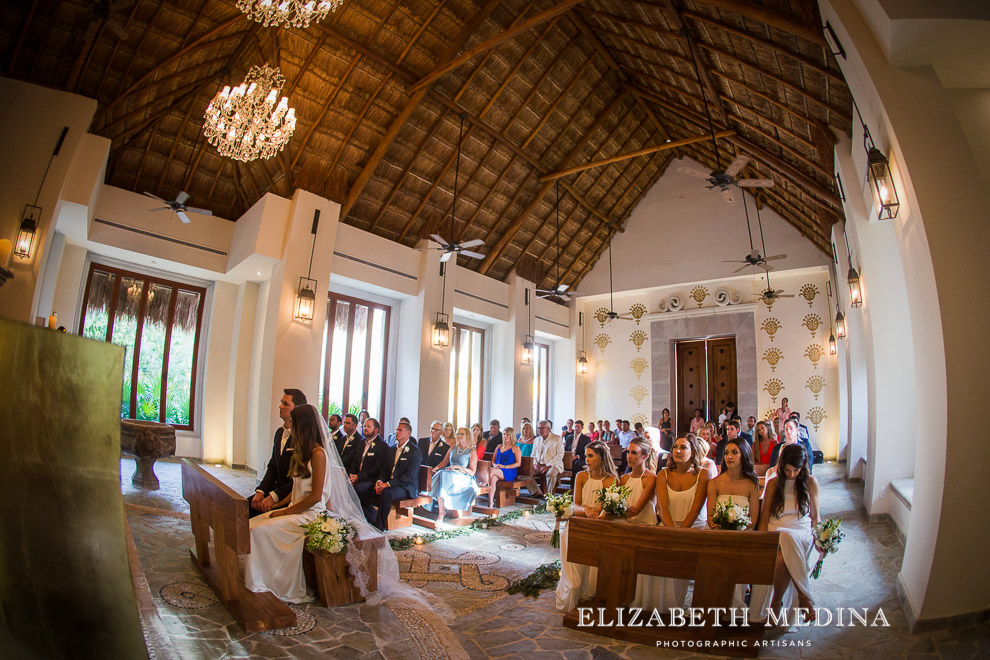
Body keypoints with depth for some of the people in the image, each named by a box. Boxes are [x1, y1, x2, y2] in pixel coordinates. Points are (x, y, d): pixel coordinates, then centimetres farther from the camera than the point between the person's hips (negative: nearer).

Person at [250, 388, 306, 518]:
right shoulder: (279, 432, 12)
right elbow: (272, 467, 15)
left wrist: (274, 496, -20)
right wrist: (260, 491, 1)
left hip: (292, 493, -8)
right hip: (277, 487, 8)